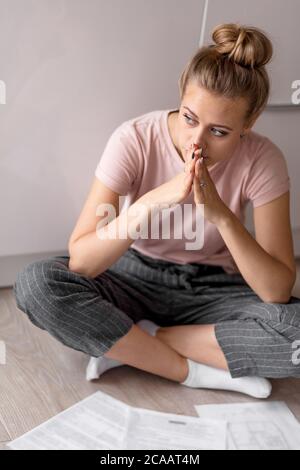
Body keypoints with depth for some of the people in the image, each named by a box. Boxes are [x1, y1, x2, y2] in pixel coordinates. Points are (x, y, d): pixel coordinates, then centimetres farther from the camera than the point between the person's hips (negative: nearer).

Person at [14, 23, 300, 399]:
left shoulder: (262, 159, -18)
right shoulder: (135, 139, -20)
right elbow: (79, 261, -25)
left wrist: (222, 216, -34)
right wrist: (151, 202, -39)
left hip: (213, 291, 1)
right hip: (134, 278, 0)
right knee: (34, 284, -27)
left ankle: (126, 345, -16)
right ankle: (197, 371, -19)